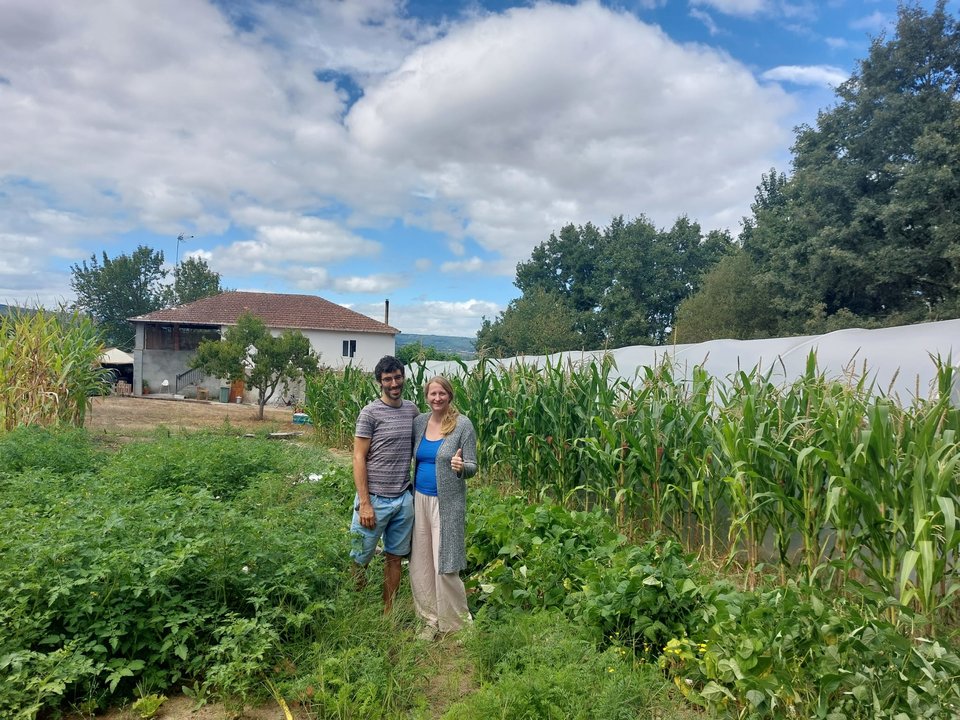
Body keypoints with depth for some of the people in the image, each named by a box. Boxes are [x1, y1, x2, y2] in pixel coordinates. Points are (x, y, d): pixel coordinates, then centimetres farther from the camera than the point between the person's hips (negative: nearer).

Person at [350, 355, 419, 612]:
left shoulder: (412, 410, 7)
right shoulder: (370, 413, -7)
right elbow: (359, 458, -8)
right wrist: (364, 503, -13)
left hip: (404, 499, 5)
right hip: (375, 499, -4)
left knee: (394, 558, 13)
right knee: (360, 561, 4)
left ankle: (388, 614, 26)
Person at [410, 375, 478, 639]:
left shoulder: (463, 425, -9)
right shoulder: (419, 422, 4)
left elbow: (472, 467, -8)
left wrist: (460, 466, -29)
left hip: (447, 503, -5)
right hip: (420, 499, 5)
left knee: (444, 565, -2)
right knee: (420, 562, 9)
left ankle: (456, 622, 17)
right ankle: (431, 619, 25)